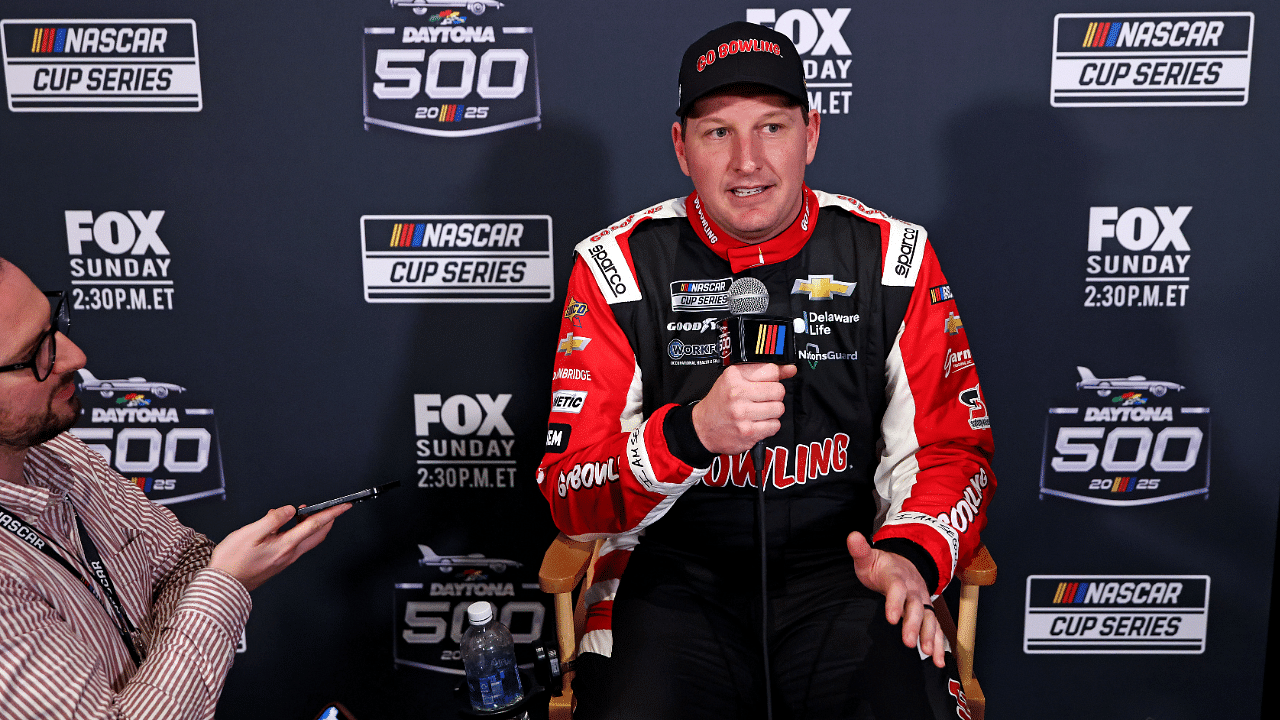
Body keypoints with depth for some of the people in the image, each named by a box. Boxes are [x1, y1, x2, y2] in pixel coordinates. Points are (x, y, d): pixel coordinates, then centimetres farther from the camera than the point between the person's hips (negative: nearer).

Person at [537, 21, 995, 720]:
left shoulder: (891, 256, 3)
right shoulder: (619, 265, -2)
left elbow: (950, 447, 7)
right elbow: (571, 497, -5)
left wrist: (912, 554, -13)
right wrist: (691, 432, -24)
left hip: (842, 572, 2)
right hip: (677, 581, -1)